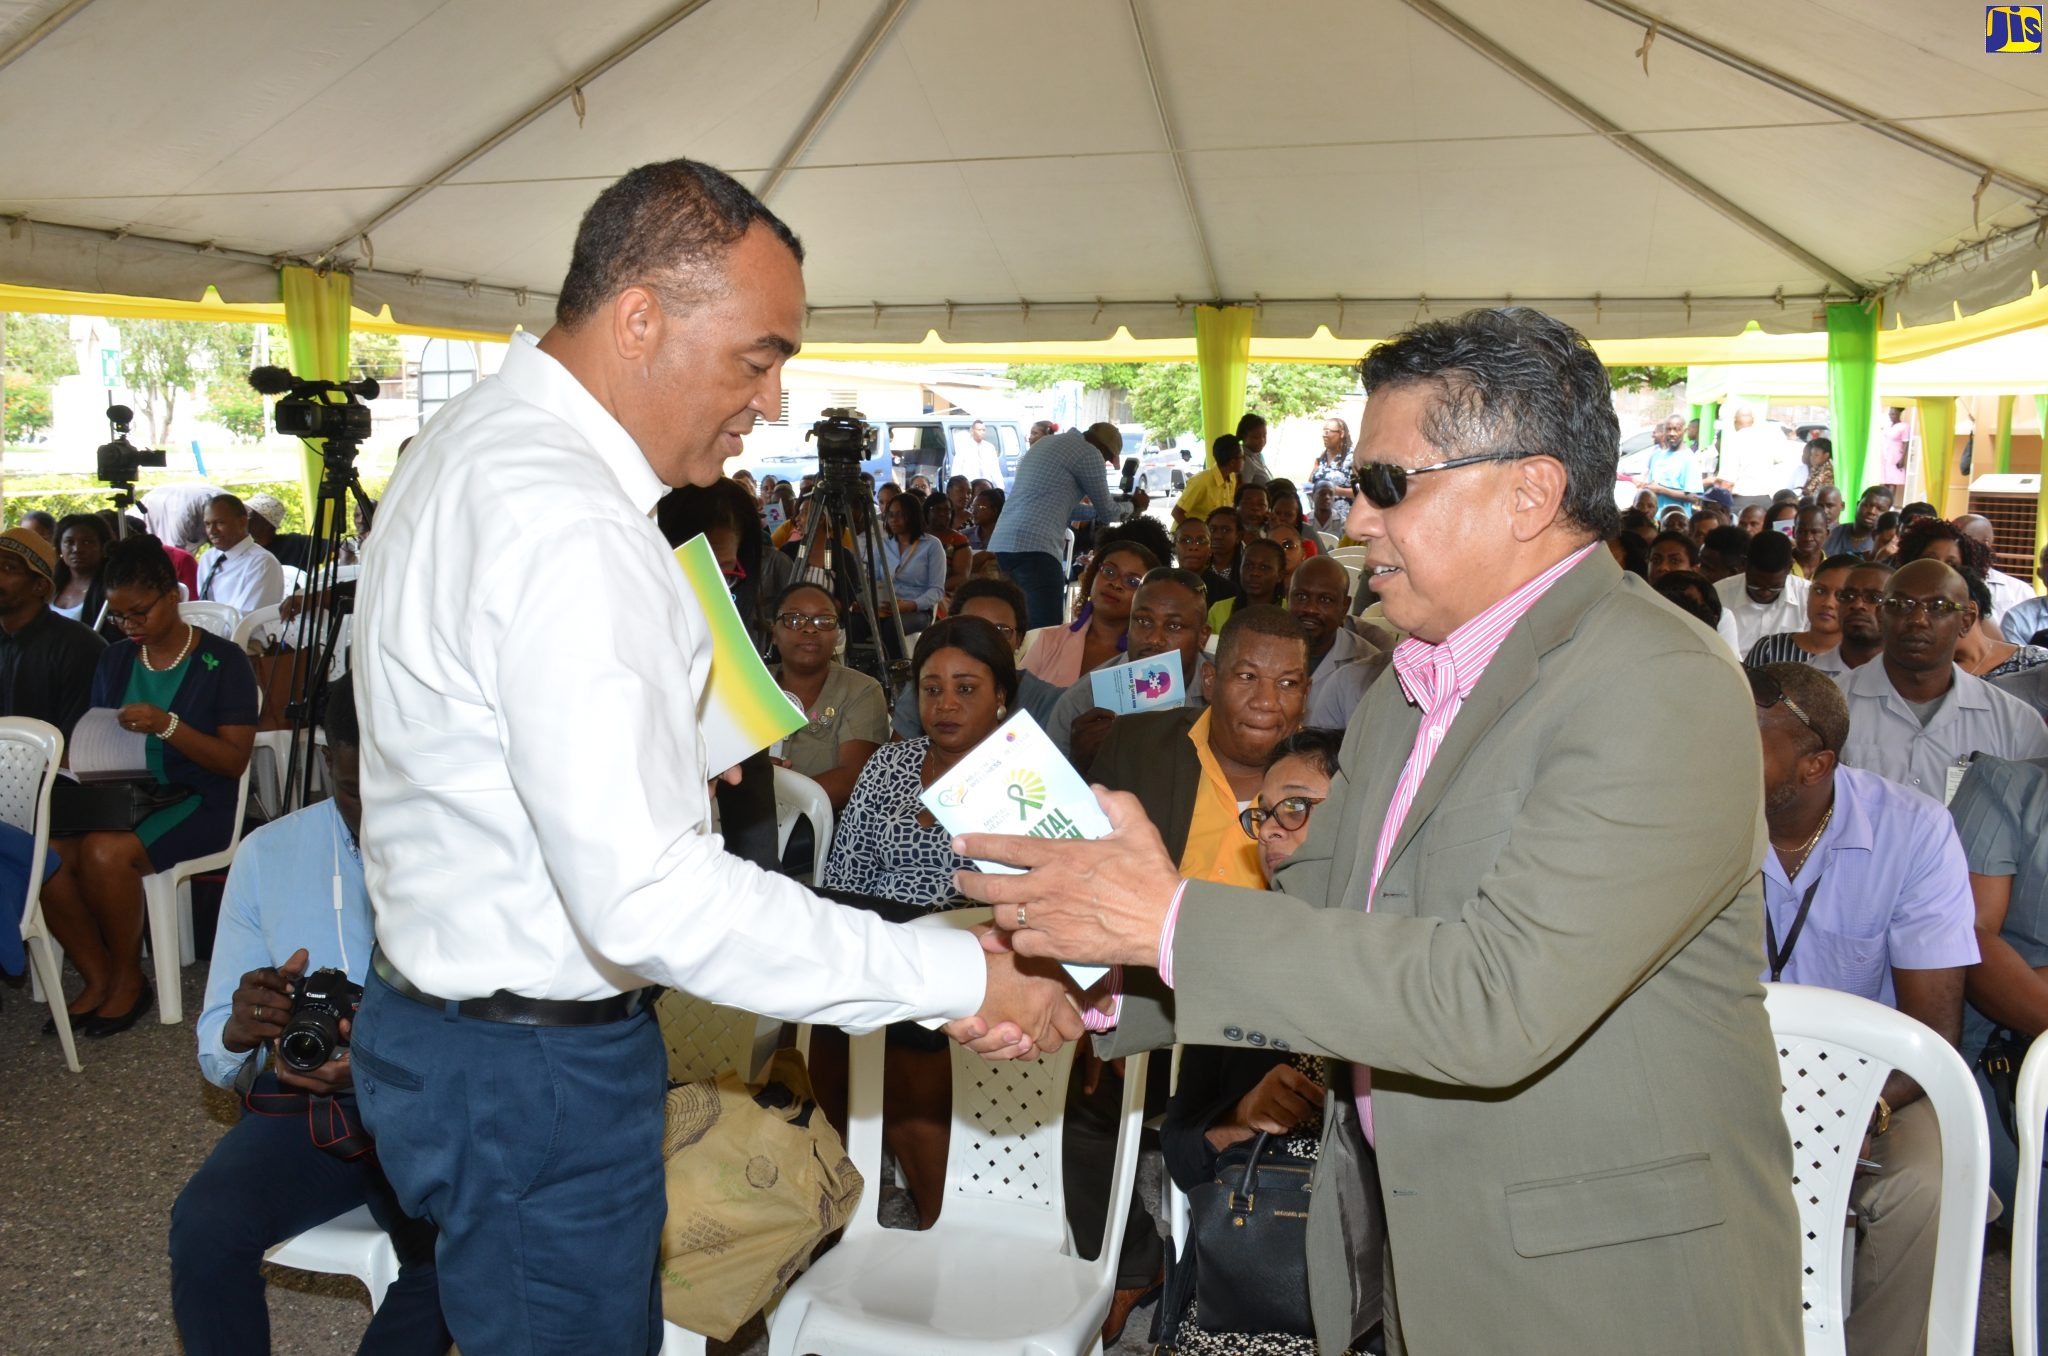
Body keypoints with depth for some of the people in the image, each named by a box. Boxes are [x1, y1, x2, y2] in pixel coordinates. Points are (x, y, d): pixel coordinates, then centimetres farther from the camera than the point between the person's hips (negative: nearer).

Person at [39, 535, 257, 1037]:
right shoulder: (114, 660, 12)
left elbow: (235, 760, -11)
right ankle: (98, 979, -6)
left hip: (197, 801, -5)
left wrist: (167, 725, -24)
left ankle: (128, 980, -8)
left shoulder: (222, 661, -5)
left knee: (107, 852, -31)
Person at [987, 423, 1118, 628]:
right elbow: (1106, 509, 11)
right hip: (1035, 548, -9)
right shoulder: (1088, 452, 0)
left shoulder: (1044, 443, 27)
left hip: (999, 545, 9)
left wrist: (1093, 512, 41)